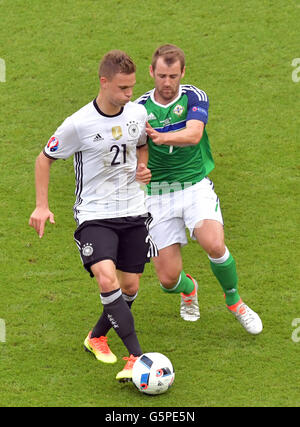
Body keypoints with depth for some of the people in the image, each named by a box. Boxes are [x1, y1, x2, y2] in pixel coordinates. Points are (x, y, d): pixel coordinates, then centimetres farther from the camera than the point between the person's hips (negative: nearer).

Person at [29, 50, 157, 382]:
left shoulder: (138, 113, -2)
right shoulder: (79, 124, -16)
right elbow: (45, 158, -2)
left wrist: (142, 168, 0)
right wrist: (41, 205, -7)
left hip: (134, 211, 5)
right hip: (95, 214, -5)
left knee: (130, 286, 9)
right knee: (107, 279, -25)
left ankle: (97, 336, 35)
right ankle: (138, 356, -23)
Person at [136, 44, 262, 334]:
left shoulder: (195, 97, -5)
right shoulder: (140, 107, 0)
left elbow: (193, 134, -23)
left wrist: (162, 137, -44)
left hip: (196, 185, -1)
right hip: (158, 193, 1)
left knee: (214, 244, -29)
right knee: (168, 278, -5)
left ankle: (234, 302, 1)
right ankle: (189, 289, 36)